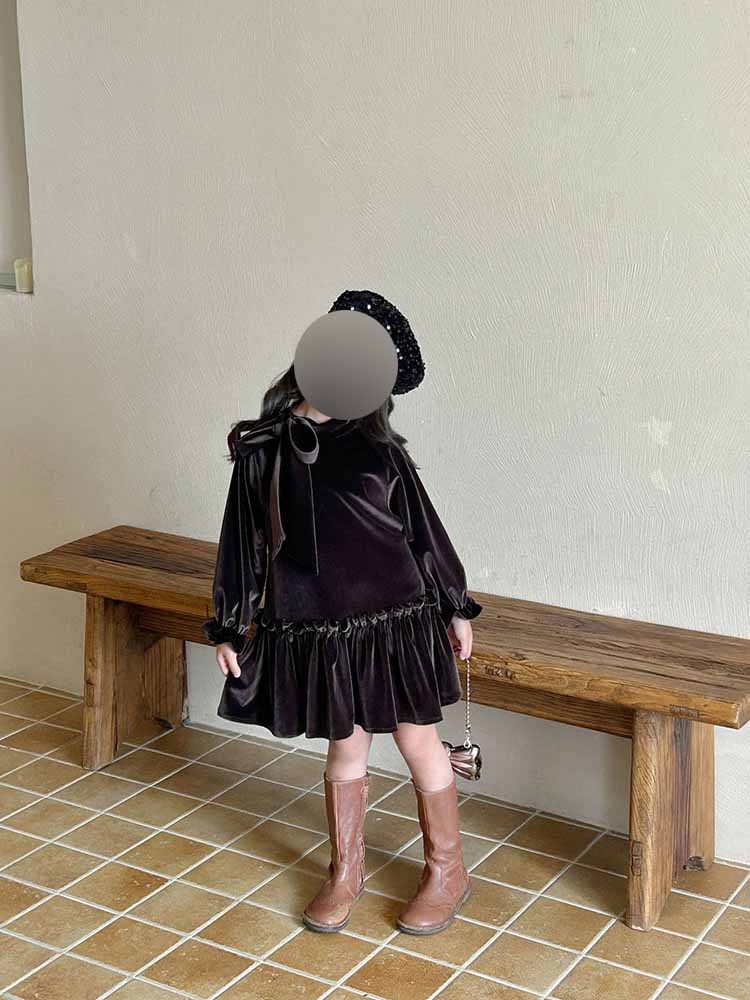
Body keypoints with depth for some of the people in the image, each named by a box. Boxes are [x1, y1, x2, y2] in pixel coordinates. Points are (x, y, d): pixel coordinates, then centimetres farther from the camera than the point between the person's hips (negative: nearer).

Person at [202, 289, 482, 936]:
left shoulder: (377, 447, -5)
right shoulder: (261, 449, -2)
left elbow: (424, 529, 4)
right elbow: (243, 541, 4)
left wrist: (457, 608, 8)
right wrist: (228, 629, 7)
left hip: (395, 621, -1)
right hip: (314, 629, 1)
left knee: (419, 742, 9)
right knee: (345, 748, 14)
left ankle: (447, 871, 29)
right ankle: (346, 871, 36)